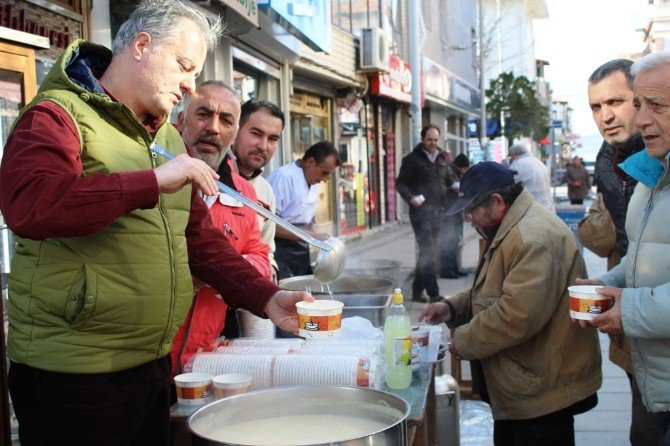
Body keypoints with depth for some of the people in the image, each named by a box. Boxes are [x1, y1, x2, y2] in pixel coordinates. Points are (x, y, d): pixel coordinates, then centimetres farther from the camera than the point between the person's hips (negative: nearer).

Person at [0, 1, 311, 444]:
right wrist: (154, 181, -29)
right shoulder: (57, 116, -9)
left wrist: (267, 298, 2)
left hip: (153, 365, 8)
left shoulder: (169, 137, 16)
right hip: (71, 374, -8)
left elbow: (200, 237, 15)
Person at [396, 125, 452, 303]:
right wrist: (410, 197, -19)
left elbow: (447, 181, 24)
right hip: (421, 210, -7)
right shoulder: (412, 159, -1)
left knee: (432, 252, 10)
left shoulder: (441, 158, 17)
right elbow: (400, 183, -2)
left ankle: (417, 291, 22)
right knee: (427, 251, -13)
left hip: (438, 210, 7)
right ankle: (434, 294, -13)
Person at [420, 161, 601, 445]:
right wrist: (452, 308, 5)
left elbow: (518, 315, -32)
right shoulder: (510, 232, 13)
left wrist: (463, 341, -18)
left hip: (542, 392, -11)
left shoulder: (533, 238, -24)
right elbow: (494, 292, 22)